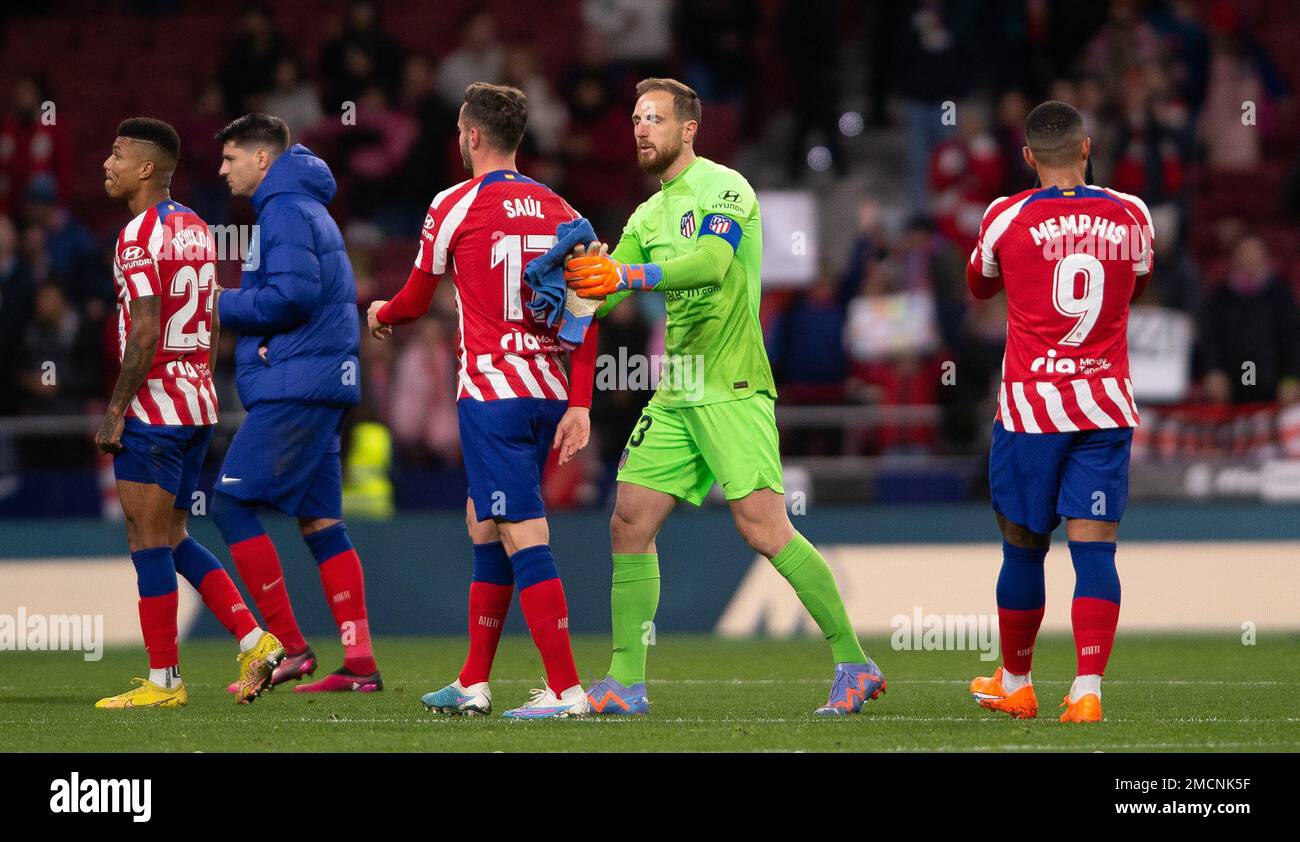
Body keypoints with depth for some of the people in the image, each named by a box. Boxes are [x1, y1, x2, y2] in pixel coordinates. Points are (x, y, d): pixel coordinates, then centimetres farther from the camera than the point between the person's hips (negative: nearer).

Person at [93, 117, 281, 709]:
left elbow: (145, 332, -20)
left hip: (153, 409, -9)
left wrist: (115, 410, -16)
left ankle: (163, 682, 1)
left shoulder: (140, 235, -14)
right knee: (171, 538, 16)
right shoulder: (194, 228, 13)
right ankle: (255, 641, 7)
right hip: (197, 404, 9)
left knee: (149, 542, -2)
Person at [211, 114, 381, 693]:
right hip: (322, 384, 10)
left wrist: (223, 306, -8)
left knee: (232, 504, -9)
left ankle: (289, 646, -11)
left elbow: (291, 295, -21)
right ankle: (359, 661, 4)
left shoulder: (284, 211, -10)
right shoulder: (307, 208, 21)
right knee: (319, 520, 8)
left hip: (294, 386, -10)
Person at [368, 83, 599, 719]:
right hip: (548, 391, 7)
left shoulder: (454, 206, -5)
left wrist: (380, 315, 29)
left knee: (524, 537, -10)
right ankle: (473, 684, 22)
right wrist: (579, 404, 6)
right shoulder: (557, 210, 9)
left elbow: (415, 301, 7)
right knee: (485, 529, 18)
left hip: (491, 392, -7)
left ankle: (565, 688, -16)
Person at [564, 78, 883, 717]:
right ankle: (626, 682, 6)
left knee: (763, 527, -15)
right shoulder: (650, 214, 18)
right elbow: (605, 290, 13)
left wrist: (630, 275, -37)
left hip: (731, 388, -8)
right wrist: (578, 276, -9)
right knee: (630, 522, 1)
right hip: (675, 394, 8)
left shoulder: (725, 189, -7)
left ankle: (853, 663, -8)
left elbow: (712, 263, -25)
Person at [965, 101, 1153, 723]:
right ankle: (1087, 689, -16)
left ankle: (1014, 685, 25)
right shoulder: (1131, 216, 2)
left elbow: (979, 286, 18)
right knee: (1094, 546, -3)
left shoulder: (1007, 217, -4)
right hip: (1106, 403, 1)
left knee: (1023, 548, 11)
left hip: (1030, 403, -1)